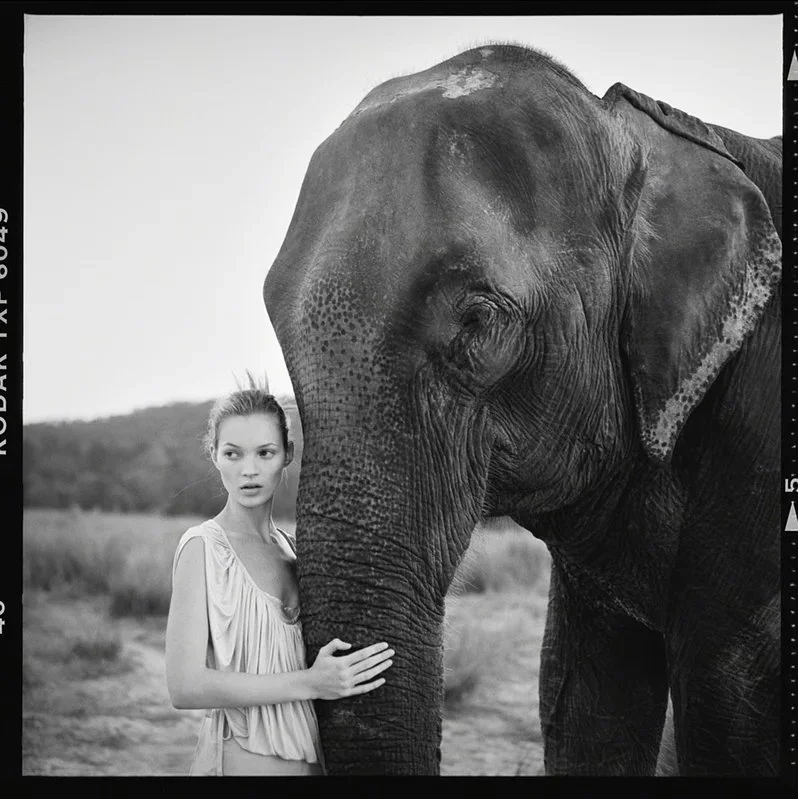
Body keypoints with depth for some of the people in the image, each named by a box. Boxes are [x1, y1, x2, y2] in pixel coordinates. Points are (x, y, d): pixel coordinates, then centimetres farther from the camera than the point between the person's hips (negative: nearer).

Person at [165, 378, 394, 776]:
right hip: (240, 759, -6)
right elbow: (185, 686, -18)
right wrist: (309, 683, -21)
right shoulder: (203, 546, -10)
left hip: (309, 758, 6)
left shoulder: (289, 548, 8)